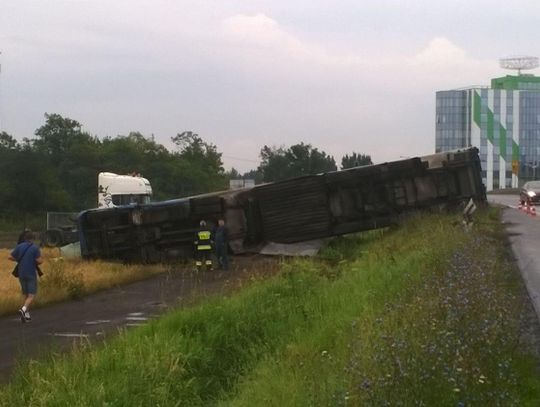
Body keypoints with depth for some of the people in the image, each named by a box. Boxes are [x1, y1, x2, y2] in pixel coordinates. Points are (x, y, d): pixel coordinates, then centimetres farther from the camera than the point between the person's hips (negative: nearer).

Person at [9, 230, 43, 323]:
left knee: (26, 294, 17)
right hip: (31, 274, -5)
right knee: (31, 295, -2)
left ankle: (27, 315, 18)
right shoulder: (35, 248, -11)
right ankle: (23, 309, -27)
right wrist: (41, 259, 7)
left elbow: (10, 257, 0)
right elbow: (39, 261, -16)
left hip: (21, 274, 5)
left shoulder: (19, 246, 1)